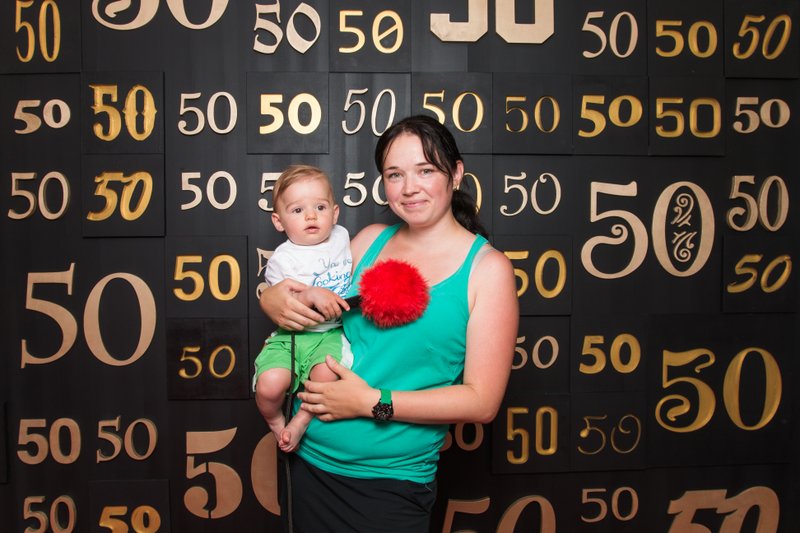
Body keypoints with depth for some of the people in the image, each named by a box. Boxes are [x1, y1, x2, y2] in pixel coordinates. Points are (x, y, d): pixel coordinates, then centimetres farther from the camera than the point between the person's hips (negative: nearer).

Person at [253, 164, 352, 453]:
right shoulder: (283, 259, -7)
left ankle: (300, 423, -1)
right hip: (291, 335, -2)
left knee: (327, 375, -31)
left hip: (331, 333, 2)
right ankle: (276, 422, 10)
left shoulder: (341, 236, 7)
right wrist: (310, 295, -28)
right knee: (269, 386, -27)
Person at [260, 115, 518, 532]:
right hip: (310, 458, 4)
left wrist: (373, 402, -18)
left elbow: (482, 402, -13)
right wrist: (272, 300, -9)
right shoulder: (371, 240, 2)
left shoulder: (487, 267, -10)